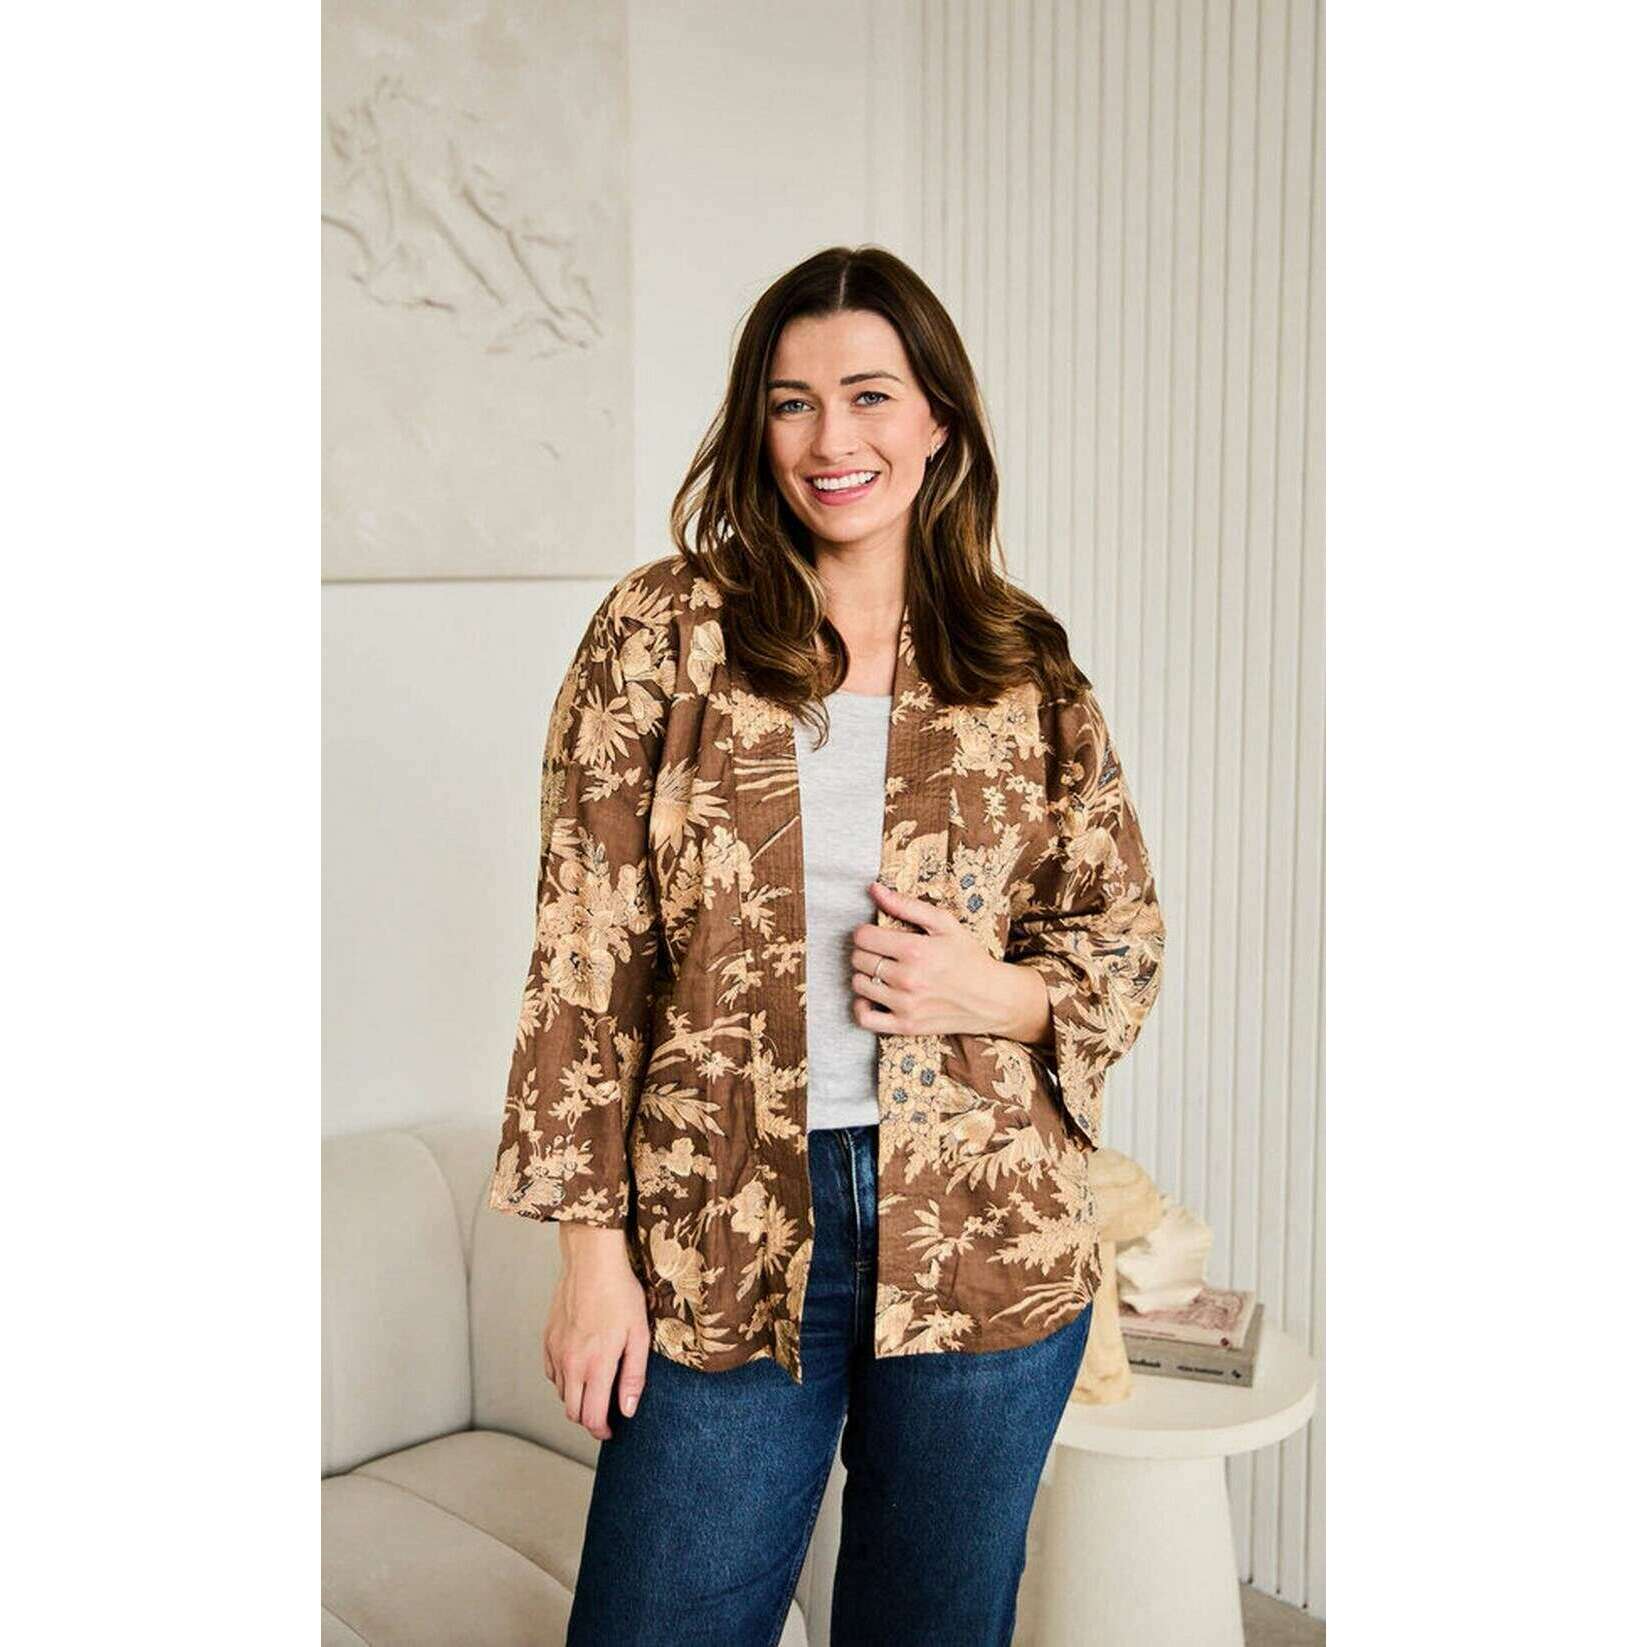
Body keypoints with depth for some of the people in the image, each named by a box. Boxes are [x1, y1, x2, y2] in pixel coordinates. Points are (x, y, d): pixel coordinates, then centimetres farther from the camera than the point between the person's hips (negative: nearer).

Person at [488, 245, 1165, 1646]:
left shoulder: (1027, 667, 3)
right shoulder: (661, 635, -3)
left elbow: (1127, 946, 10)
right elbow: (586, 957, -3)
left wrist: (991, 993, -11)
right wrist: (593, 1244, -5)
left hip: (982, 1242, 2)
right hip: (726, 1239, -1)